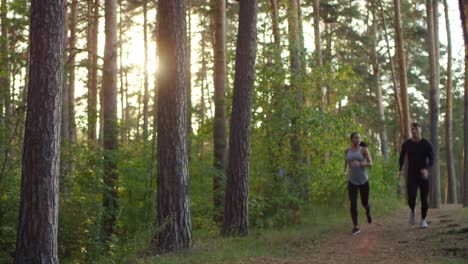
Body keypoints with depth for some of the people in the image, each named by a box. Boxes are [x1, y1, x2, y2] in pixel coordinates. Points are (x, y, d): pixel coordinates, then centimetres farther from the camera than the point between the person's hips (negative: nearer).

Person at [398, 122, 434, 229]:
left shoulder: (427, 144, -7)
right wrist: (400, 170, 1)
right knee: (411, 199, -15)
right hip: (411, 176, 0)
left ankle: (423, 220, 21)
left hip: (423, 175, 0)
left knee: (424, 199, 1)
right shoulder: (406, 144, -1)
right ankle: (412, 211, 18)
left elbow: (431, 160, -10)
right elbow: (402, 157, 15)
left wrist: (426, 169, -29)